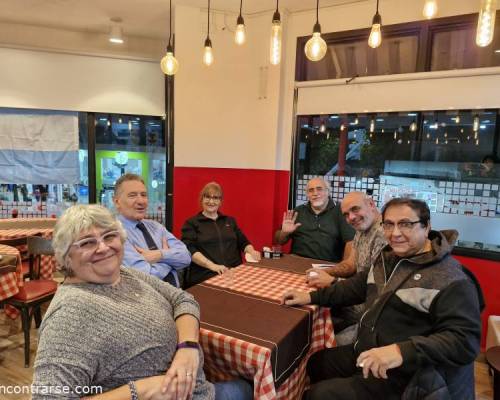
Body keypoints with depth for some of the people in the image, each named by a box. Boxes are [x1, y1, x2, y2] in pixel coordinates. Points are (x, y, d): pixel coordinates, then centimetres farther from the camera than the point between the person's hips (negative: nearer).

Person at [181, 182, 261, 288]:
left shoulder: (230, 221, 21)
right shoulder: (191, 223, 7)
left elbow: (243, 242, 23)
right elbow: (190, 250, -6)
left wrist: (251, 252, 0)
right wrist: (211, 265, -20)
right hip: (205, 277, -4)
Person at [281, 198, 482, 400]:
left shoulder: (450, 280, -21)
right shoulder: (388, 258, 6)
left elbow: (465, 340, -27)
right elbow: (358, 286, 16)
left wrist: (402, 351, -40)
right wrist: (312, 296, 8)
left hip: (407, 377, -8)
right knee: (315, 363, 19)